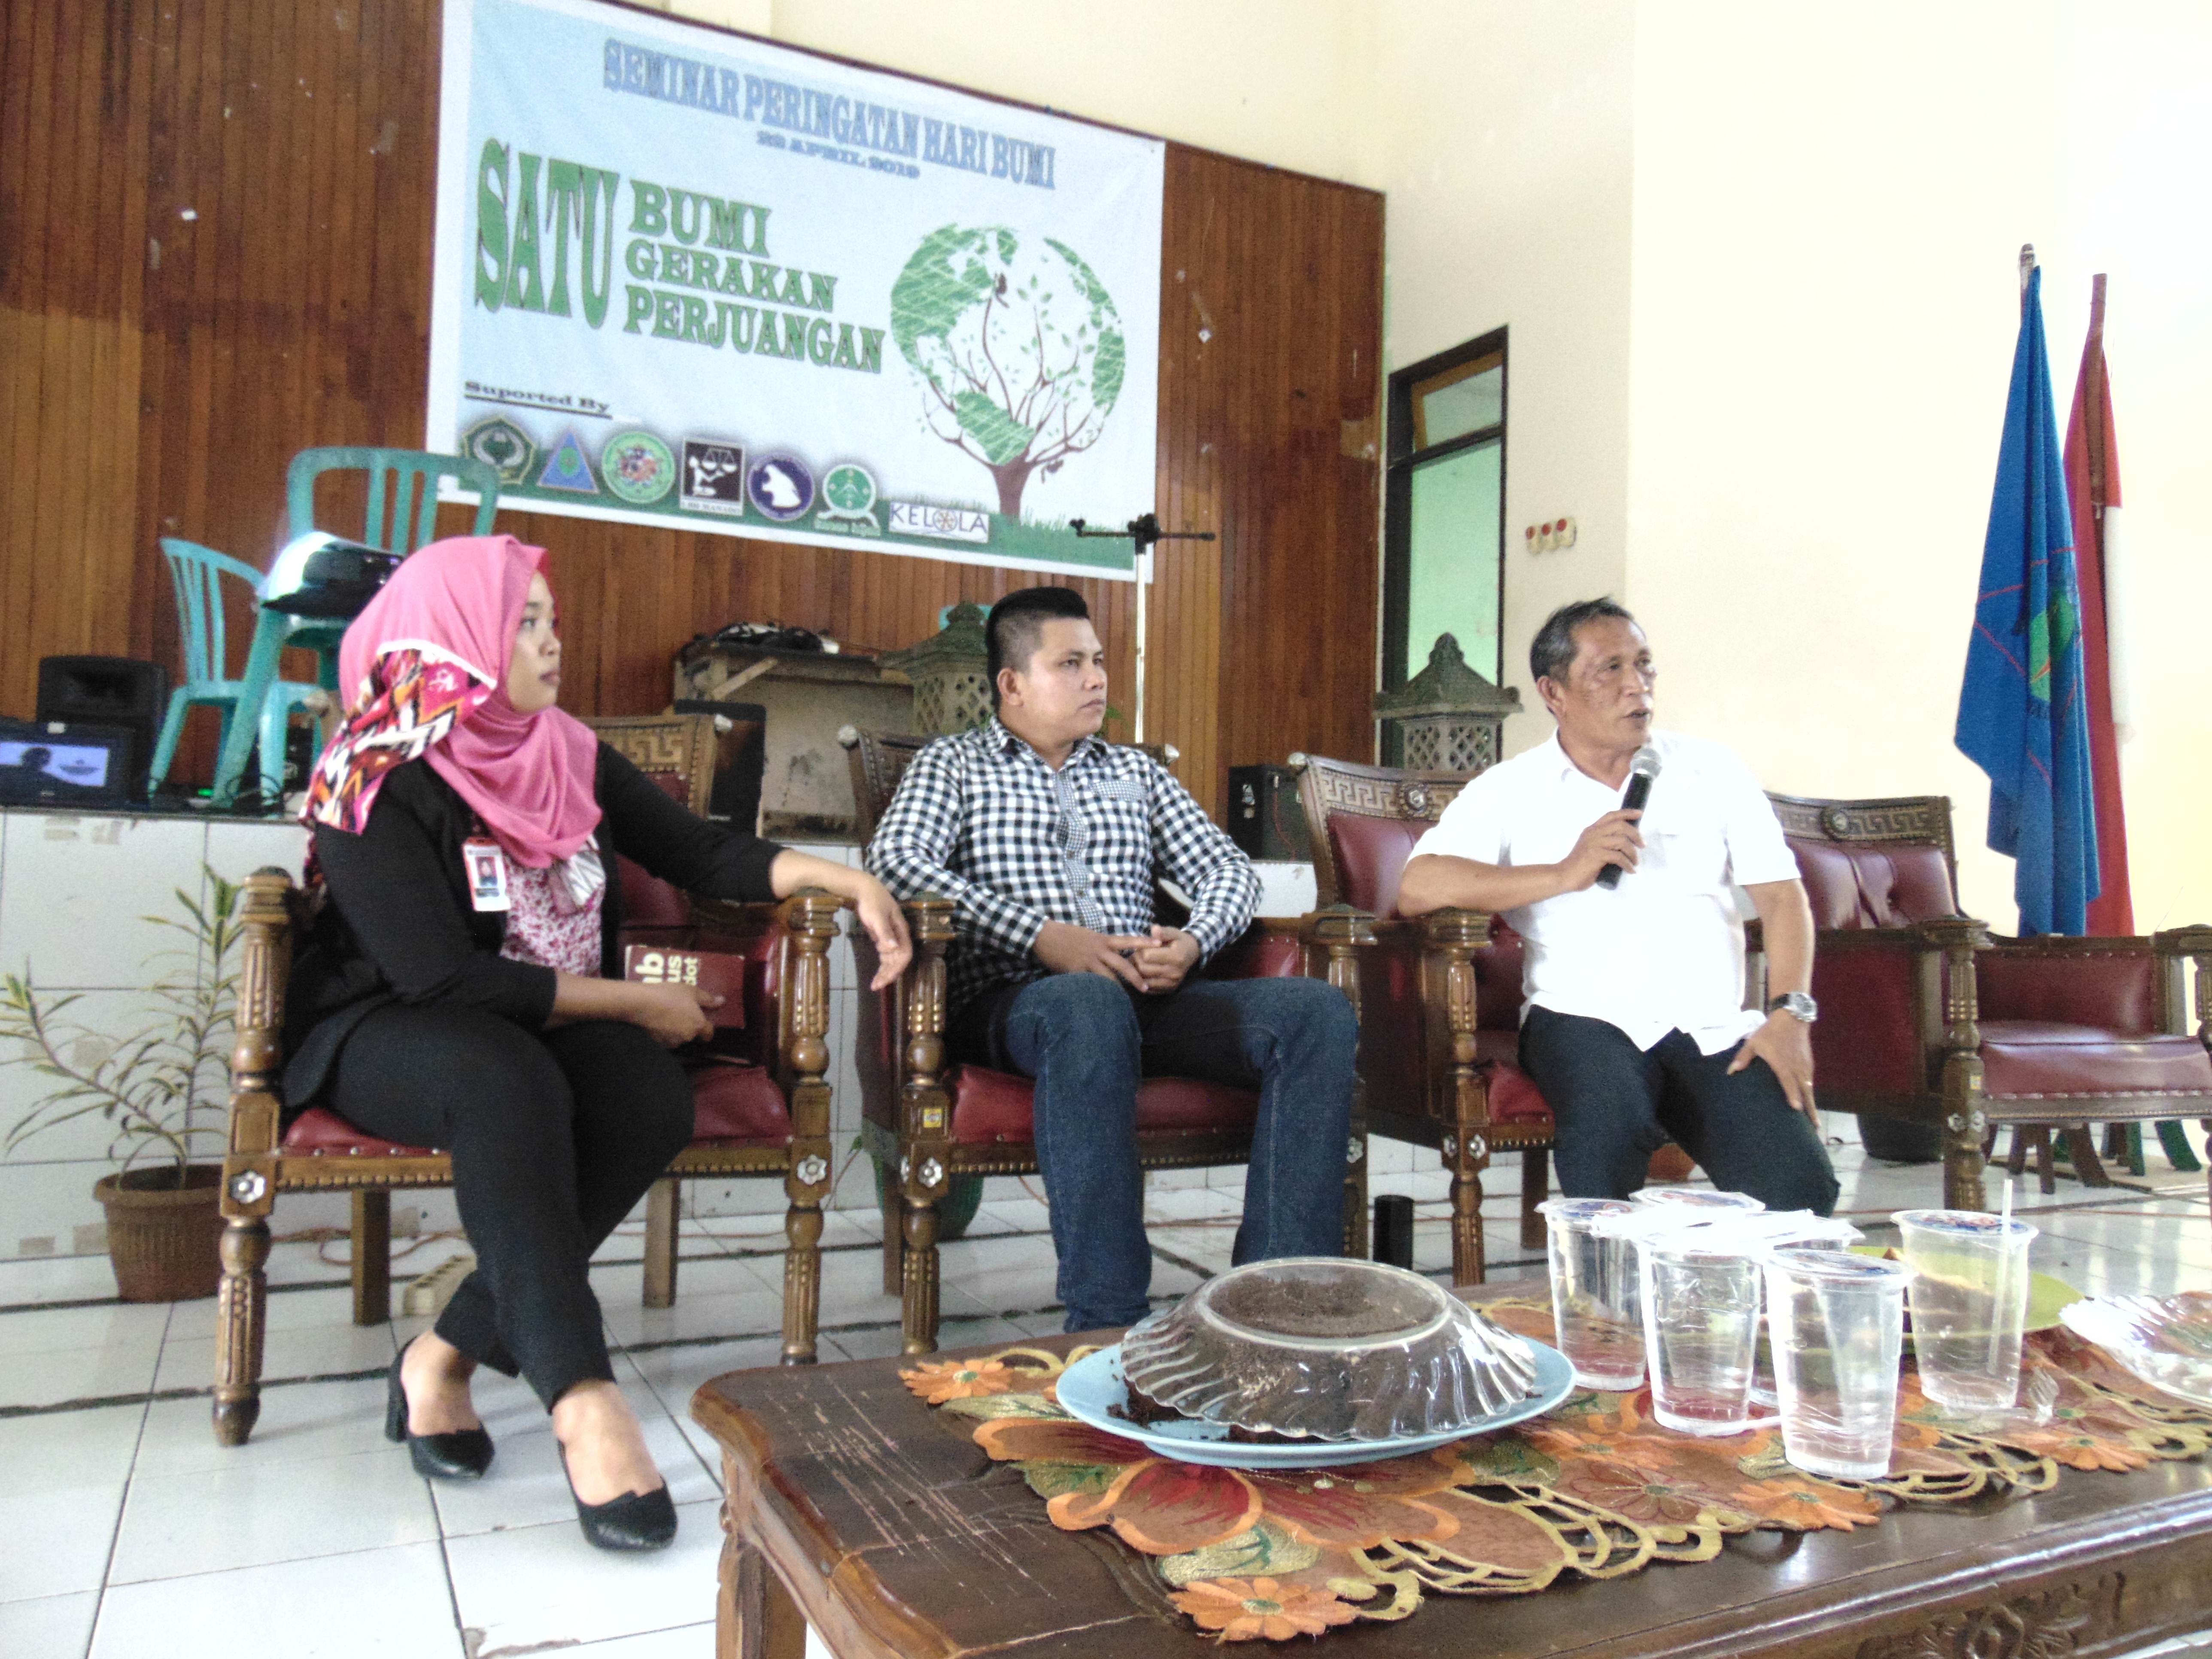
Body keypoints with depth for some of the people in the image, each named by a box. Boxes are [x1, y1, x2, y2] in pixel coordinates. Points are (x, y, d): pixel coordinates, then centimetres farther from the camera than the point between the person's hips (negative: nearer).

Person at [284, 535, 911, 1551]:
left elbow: (701, 853, 11)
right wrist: (636, 1001, -15)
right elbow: (441, 978, -17)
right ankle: (583, 1403, -41)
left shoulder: (568, 756, 7)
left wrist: (848, 882, -3)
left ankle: (448, 1355, -20)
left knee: (655, 1099, -28)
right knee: (510, 1082, -38)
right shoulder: (377, 783, -10)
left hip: (550, 1029, 5)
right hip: (385, 1037, -5)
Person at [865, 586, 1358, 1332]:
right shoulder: (953, 763, 14)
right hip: (1012, 996, -4)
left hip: (1144, 993, 5)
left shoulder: (1136, 771, 28)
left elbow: (1229, 872, 21)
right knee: (1091, 1004, -41)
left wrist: (1193, 941, -5)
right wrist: (1043, 936, -17)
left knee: (1319, 1011, -22)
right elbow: (897, 860, -6)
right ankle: (1107, 1321, -39)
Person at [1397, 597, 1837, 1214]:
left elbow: (1781, 895, 11)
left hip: (1715, 1027, 3)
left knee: (1799, 1182, -23)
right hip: (1585, 1018, -2)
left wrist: (1789, 1016, -4)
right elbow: (1417, 888, -8)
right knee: (1613, 1123, -34)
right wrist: (1565, 874, -13)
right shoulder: (1511, 790, 7)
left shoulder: (1712, 769, 16)